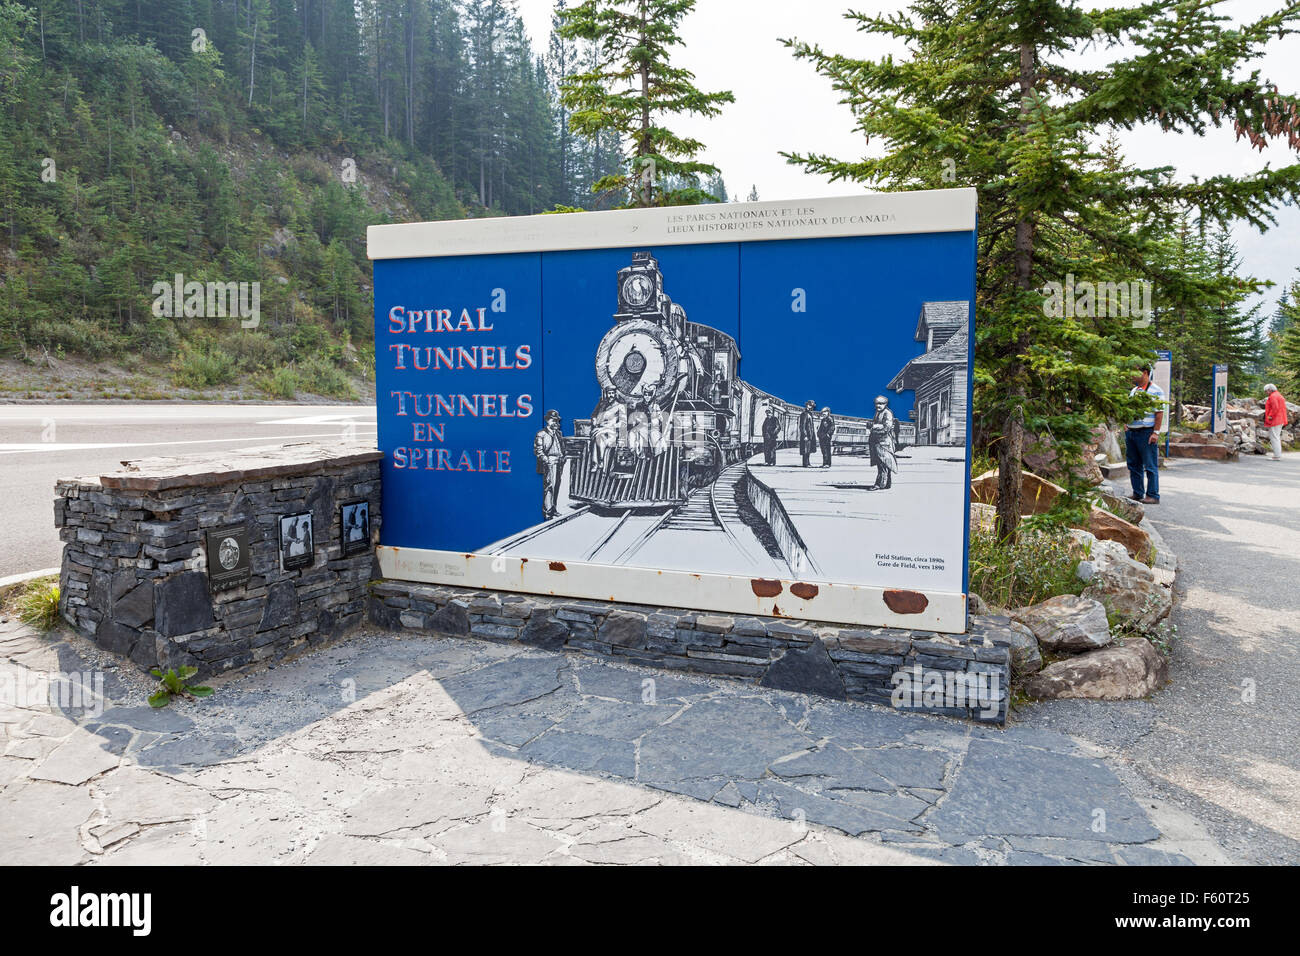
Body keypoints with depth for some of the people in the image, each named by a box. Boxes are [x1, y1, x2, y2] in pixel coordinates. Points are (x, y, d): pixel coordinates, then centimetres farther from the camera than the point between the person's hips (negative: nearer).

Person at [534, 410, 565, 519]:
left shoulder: (558, 434, 19)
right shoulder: (541, 434, -3)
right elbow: (537, 450, -9)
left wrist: (563, 458, 13)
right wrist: (546, 460, -18)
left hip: (559, 464, 8)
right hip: (549, 464, -7)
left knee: (556, 487, 11)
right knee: (549, 487, -12)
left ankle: (552, 509, 21)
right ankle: (547, 513, -12)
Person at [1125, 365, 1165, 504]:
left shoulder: (1156, 391, -7)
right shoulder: (1134, 390, 17)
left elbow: (1159, 413, -11)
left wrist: (1156, 432, -17)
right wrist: (1126, 424, 13)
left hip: (1147, 433, -8)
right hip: (1131, 432, 8)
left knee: (1150, 466, -4)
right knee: (1134, 465, 12)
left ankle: (1153, 496, 0)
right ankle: (1137, 493, 20)